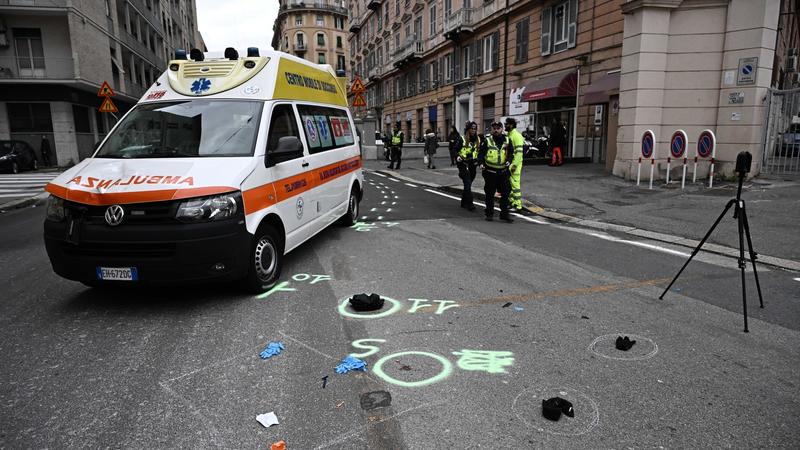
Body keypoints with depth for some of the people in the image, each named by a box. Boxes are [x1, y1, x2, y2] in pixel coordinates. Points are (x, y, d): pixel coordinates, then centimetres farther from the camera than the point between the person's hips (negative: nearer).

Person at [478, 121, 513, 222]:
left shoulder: (507, 140, 6)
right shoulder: (487, 141, -1)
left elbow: (511, 153, 12)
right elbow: (481, 153, -2)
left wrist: (508, 161, -7)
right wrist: (480, 163, -18)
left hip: (503, 171, 2)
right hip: (490, 171, -2)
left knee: (505, 192, 2)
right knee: (490, 193, 6)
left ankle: (504, 213, 11)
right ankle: (489, 213, 18)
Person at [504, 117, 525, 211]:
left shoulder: (517, 136, -13)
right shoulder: (508, 135, 16)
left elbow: (519, 152, -20)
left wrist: (514, 165, -23)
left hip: (514, 164, -9)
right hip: (507, 164, 9)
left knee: (515, 184, -8)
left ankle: (518, 205, -4)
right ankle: (512, 202, 23)